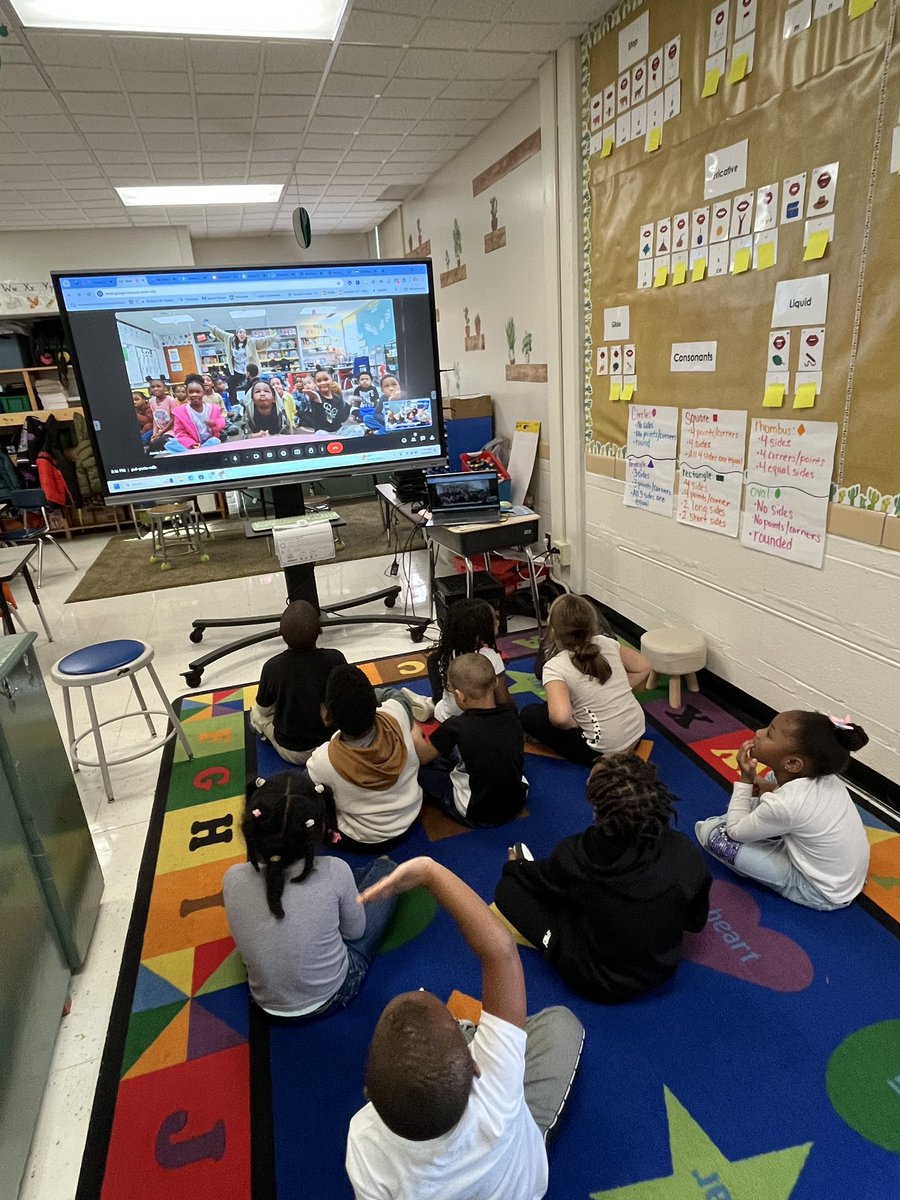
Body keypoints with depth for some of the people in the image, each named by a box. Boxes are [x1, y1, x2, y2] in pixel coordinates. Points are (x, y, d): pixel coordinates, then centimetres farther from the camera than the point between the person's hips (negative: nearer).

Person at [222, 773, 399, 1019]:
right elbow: (354, 931, -10)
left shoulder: (233, 880, -23)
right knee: (385, 869, 11)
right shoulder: (333, 871, -29)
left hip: (269, 1006, 3)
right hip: (333, 994, -3)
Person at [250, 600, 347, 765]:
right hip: (331, 744, 1)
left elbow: (264, 710, -5)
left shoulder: (271, 667, -22)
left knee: (256, 713, 25)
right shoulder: (335, 659, -22)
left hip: (290, 752, 0)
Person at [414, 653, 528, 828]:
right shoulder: (511, 714, -13)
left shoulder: (455, 727, -24)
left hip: (475, 815, -5)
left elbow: (421, 756, -6)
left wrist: (415, 733, 13)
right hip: (517, 802, 5)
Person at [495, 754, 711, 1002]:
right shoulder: (685, 852, -24)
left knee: (509, 888, 1)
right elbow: (696, 922, -4)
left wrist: (515, 866, 16)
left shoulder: (578, 858, -31)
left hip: (599, 983, -2)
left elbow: (543, 878, -7)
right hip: (664, 968, 3)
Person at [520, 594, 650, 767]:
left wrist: (573, 725, -13)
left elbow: (560, 717, -35)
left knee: (528, 714, 6)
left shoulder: (554, 667, -20)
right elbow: (643, 668, 8)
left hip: (605, 752, -7)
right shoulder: (606, 643, -4)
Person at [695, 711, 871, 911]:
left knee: (710, 830, -13)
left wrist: (746, 780, -13)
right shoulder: (824, 775, -16)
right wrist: (771, 788, -8)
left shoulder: (784, 805, -35)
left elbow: (735, 832, -15)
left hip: (822, 892, -7)